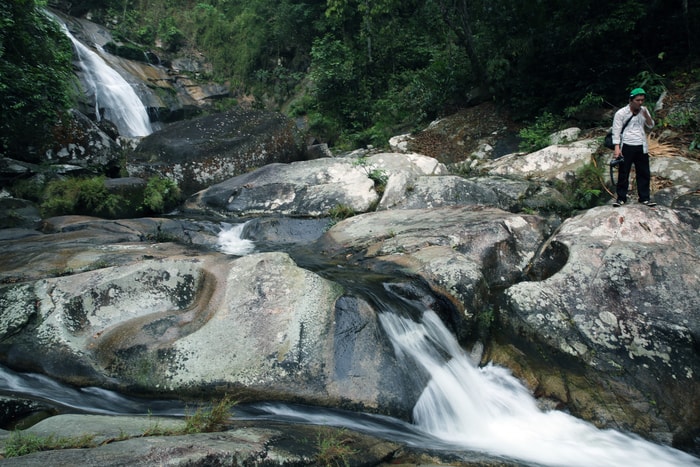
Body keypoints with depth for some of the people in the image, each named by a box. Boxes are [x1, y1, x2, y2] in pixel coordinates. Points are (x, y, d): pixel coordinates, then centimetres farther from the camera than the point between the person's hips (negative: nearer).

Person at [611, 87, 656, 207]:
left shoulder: (643, 110, 9)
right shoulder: (621, 113, -6)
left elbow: (651, 126, 11)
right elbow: (616, 131, -8)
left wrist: (646, 116, -8)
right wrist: (617, 148, -17)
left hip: (641, 147, 5)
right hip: (626, 147, -5)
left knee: (644, 173, 7)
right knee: (623, 173, 0)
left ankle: (644, 198, 15)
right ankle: (621, 198, 9)